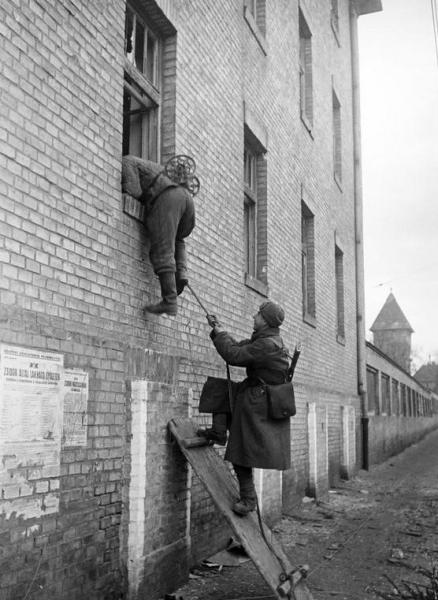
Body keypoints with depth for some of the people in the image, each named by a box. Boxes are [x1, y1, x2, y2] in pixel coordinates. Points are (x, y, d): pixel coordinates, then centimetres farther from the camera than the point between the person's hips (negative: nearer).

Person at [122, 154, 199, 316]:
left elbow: (134, 192, -3)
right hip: (185, 195, 8)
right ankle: (180, 273, 8)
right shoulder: (144, 165, 39)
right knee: (176, 239, 31)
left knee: (162, 252, -8)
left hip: (165, 198, -8)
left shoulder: (125, 162, 16)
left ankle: (169, 302, -15)